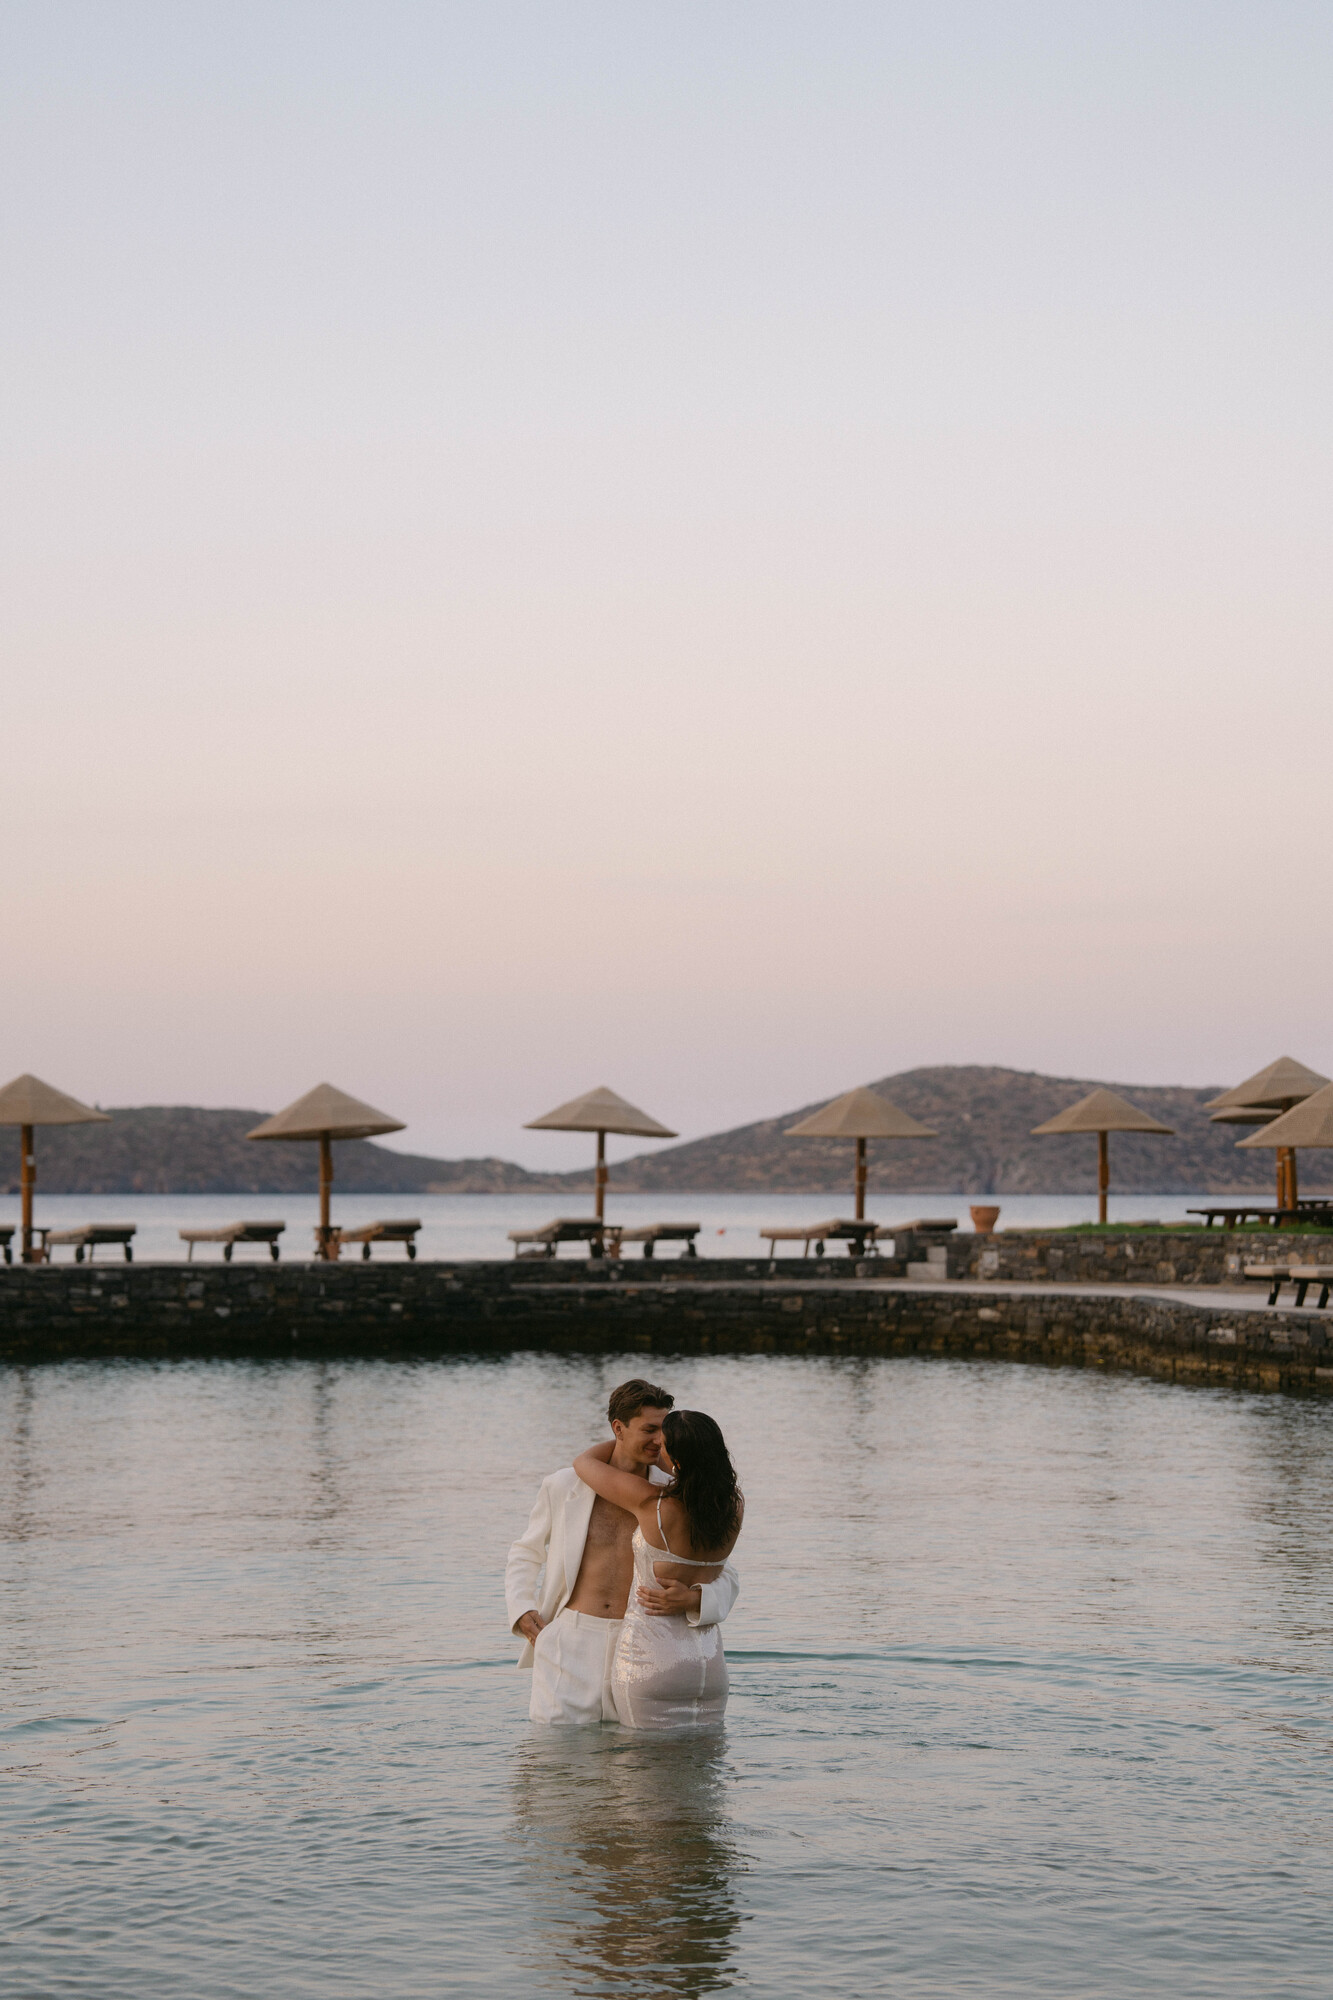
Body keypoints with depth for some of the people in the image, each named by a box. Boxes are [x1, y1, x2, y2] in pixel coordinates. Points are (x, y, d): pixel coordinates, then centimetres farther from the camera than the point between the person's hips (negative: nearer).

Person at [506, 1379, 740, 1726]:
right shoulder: (564, 1487, 1)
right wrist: (522, 1612, 4)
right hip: (570, 1645, 0)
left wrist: (691, 1599, -18)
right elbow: (526, 1554, 19)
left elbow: (725, 1578, 4)